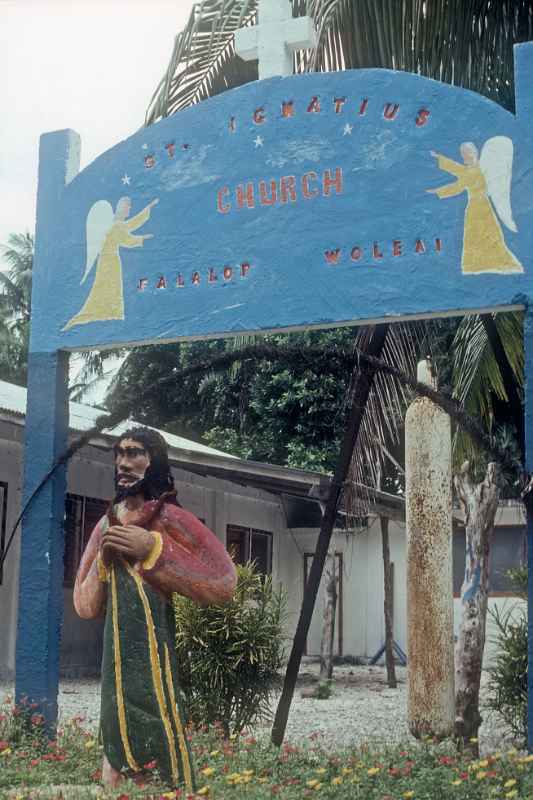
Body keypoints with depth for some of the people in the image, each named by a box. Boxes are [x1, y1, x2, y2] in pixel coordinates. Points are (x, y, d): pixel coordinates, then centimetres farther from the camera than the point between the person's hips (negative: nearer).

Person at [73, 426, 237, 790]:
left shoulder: (170, 518, -6)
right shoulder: (107, 524, 11)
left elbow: (224, 581, -15)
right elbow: (85, 606, 17)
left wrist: (153, 548, -16)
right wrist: (103, 559, -2)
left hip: (153, 648, -6)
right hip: (116, 651, 6)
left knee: (158, 745, -6)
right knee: (117, 746, 10)